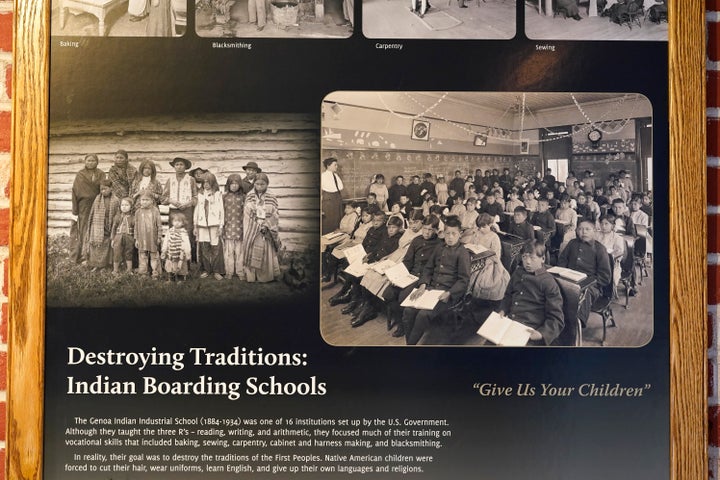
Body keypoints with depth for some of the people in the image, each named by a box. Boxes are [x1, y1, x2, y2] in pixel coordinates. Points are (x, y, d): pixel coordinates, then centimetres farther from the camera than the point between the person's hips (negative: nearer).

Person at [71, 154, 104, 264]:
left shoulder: (101, 174, 9)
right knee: (84, 232, -2)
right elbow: (75, 192, 3)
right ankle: (83, 256, 3)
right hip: (84, 206, -1)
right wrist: (75, 211, -3)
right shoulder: (80, 175, 5)